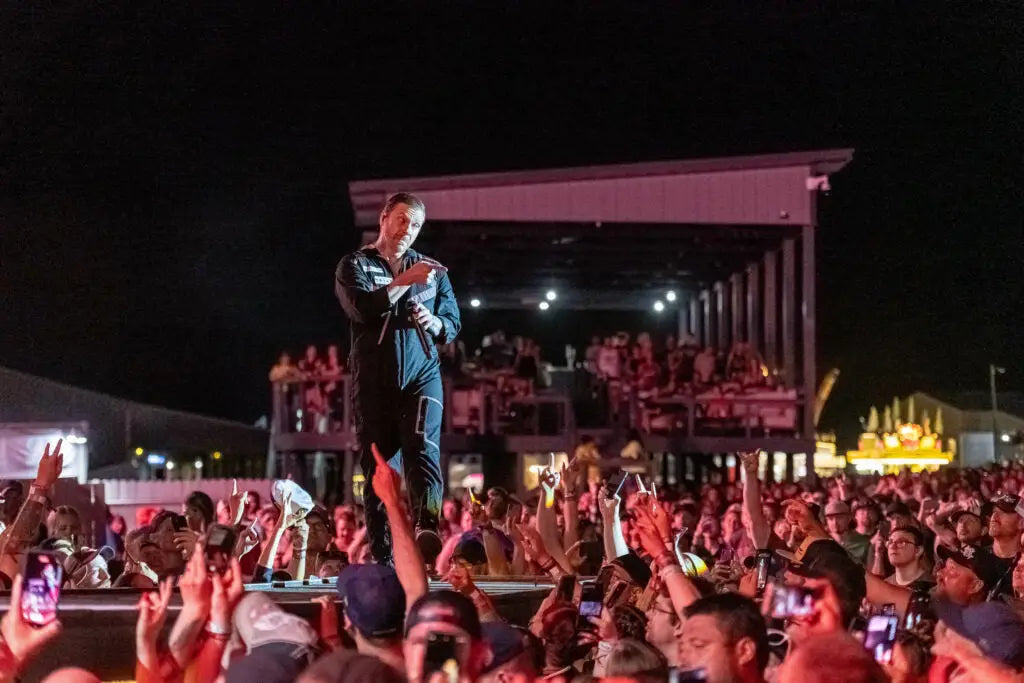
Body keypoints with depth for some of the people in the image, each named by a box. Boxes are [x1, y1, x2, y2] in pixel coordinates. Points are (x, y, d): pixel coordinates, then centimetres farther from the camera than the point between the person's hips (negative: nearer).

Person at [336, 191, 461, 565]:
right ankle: (382, 558, 1)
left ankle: (427, 529, -40)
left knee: (424, 450, -21)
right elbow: (362, 308, -11)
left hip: (422, 373, 1)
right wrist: (405, 280, -17)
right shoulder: (355, 265, 9)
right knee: (376, 467, -1)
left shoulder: (433, 271, 19)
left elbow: (453, 324, 15)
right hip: (374, 379, -1)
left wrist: (433, 323, -7)